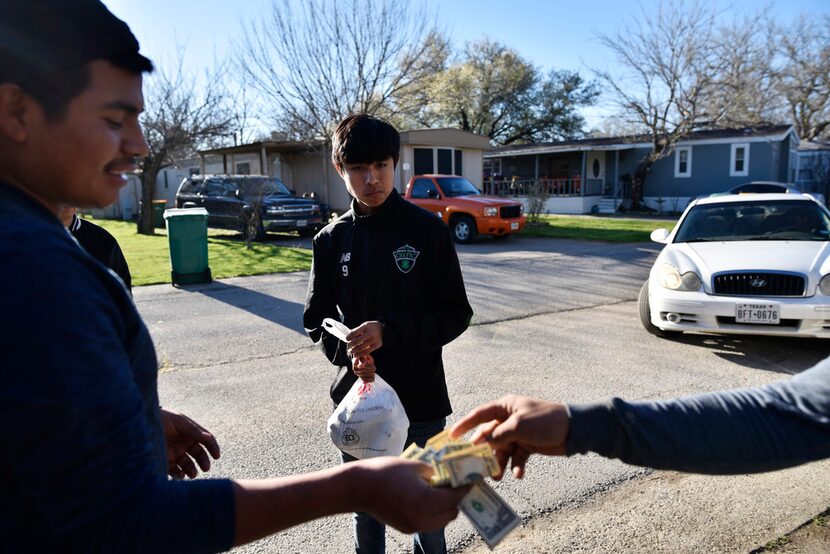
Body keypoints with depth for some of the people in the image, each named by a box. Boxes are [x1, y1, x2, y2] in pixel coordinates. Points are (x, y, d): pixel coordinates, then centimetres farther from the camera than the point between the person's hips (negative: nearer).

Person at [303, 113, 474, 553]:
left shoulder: (427, 230, -9)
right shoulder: (331, 240, 0)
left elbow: (456, 314, -8)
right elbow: (316, 320, 5)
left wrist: (389, 332, -22)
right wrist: (346, 351, -15)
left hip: (420, 398, -2)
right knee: (366, 509, 20)